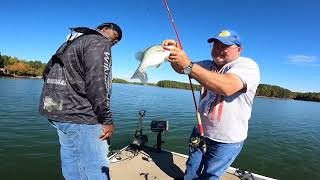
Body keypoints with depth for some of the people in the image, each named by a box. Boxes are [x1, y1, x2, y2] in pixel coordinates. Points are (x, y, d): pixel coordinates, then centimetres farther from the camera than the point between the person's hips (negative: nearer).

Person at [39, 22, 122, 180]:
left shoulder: (72, 41, 21)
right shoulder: (100, 42, -8)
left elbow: (48, 70, 24)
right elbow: (95, 82, -21)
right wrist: (107, 119, -18)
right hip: (78, 114, -10)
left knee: (71, 160, 20)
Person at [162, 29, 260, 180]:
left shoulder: (247, 65, -14)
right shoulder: (208, 65, 6)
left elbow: (226, 87, -34)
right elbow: (181, 69, 1)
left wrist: (188, 65, -36)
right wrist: (175, 52, -20)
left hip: (226, 141, -5)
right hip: (200, 132, 6)